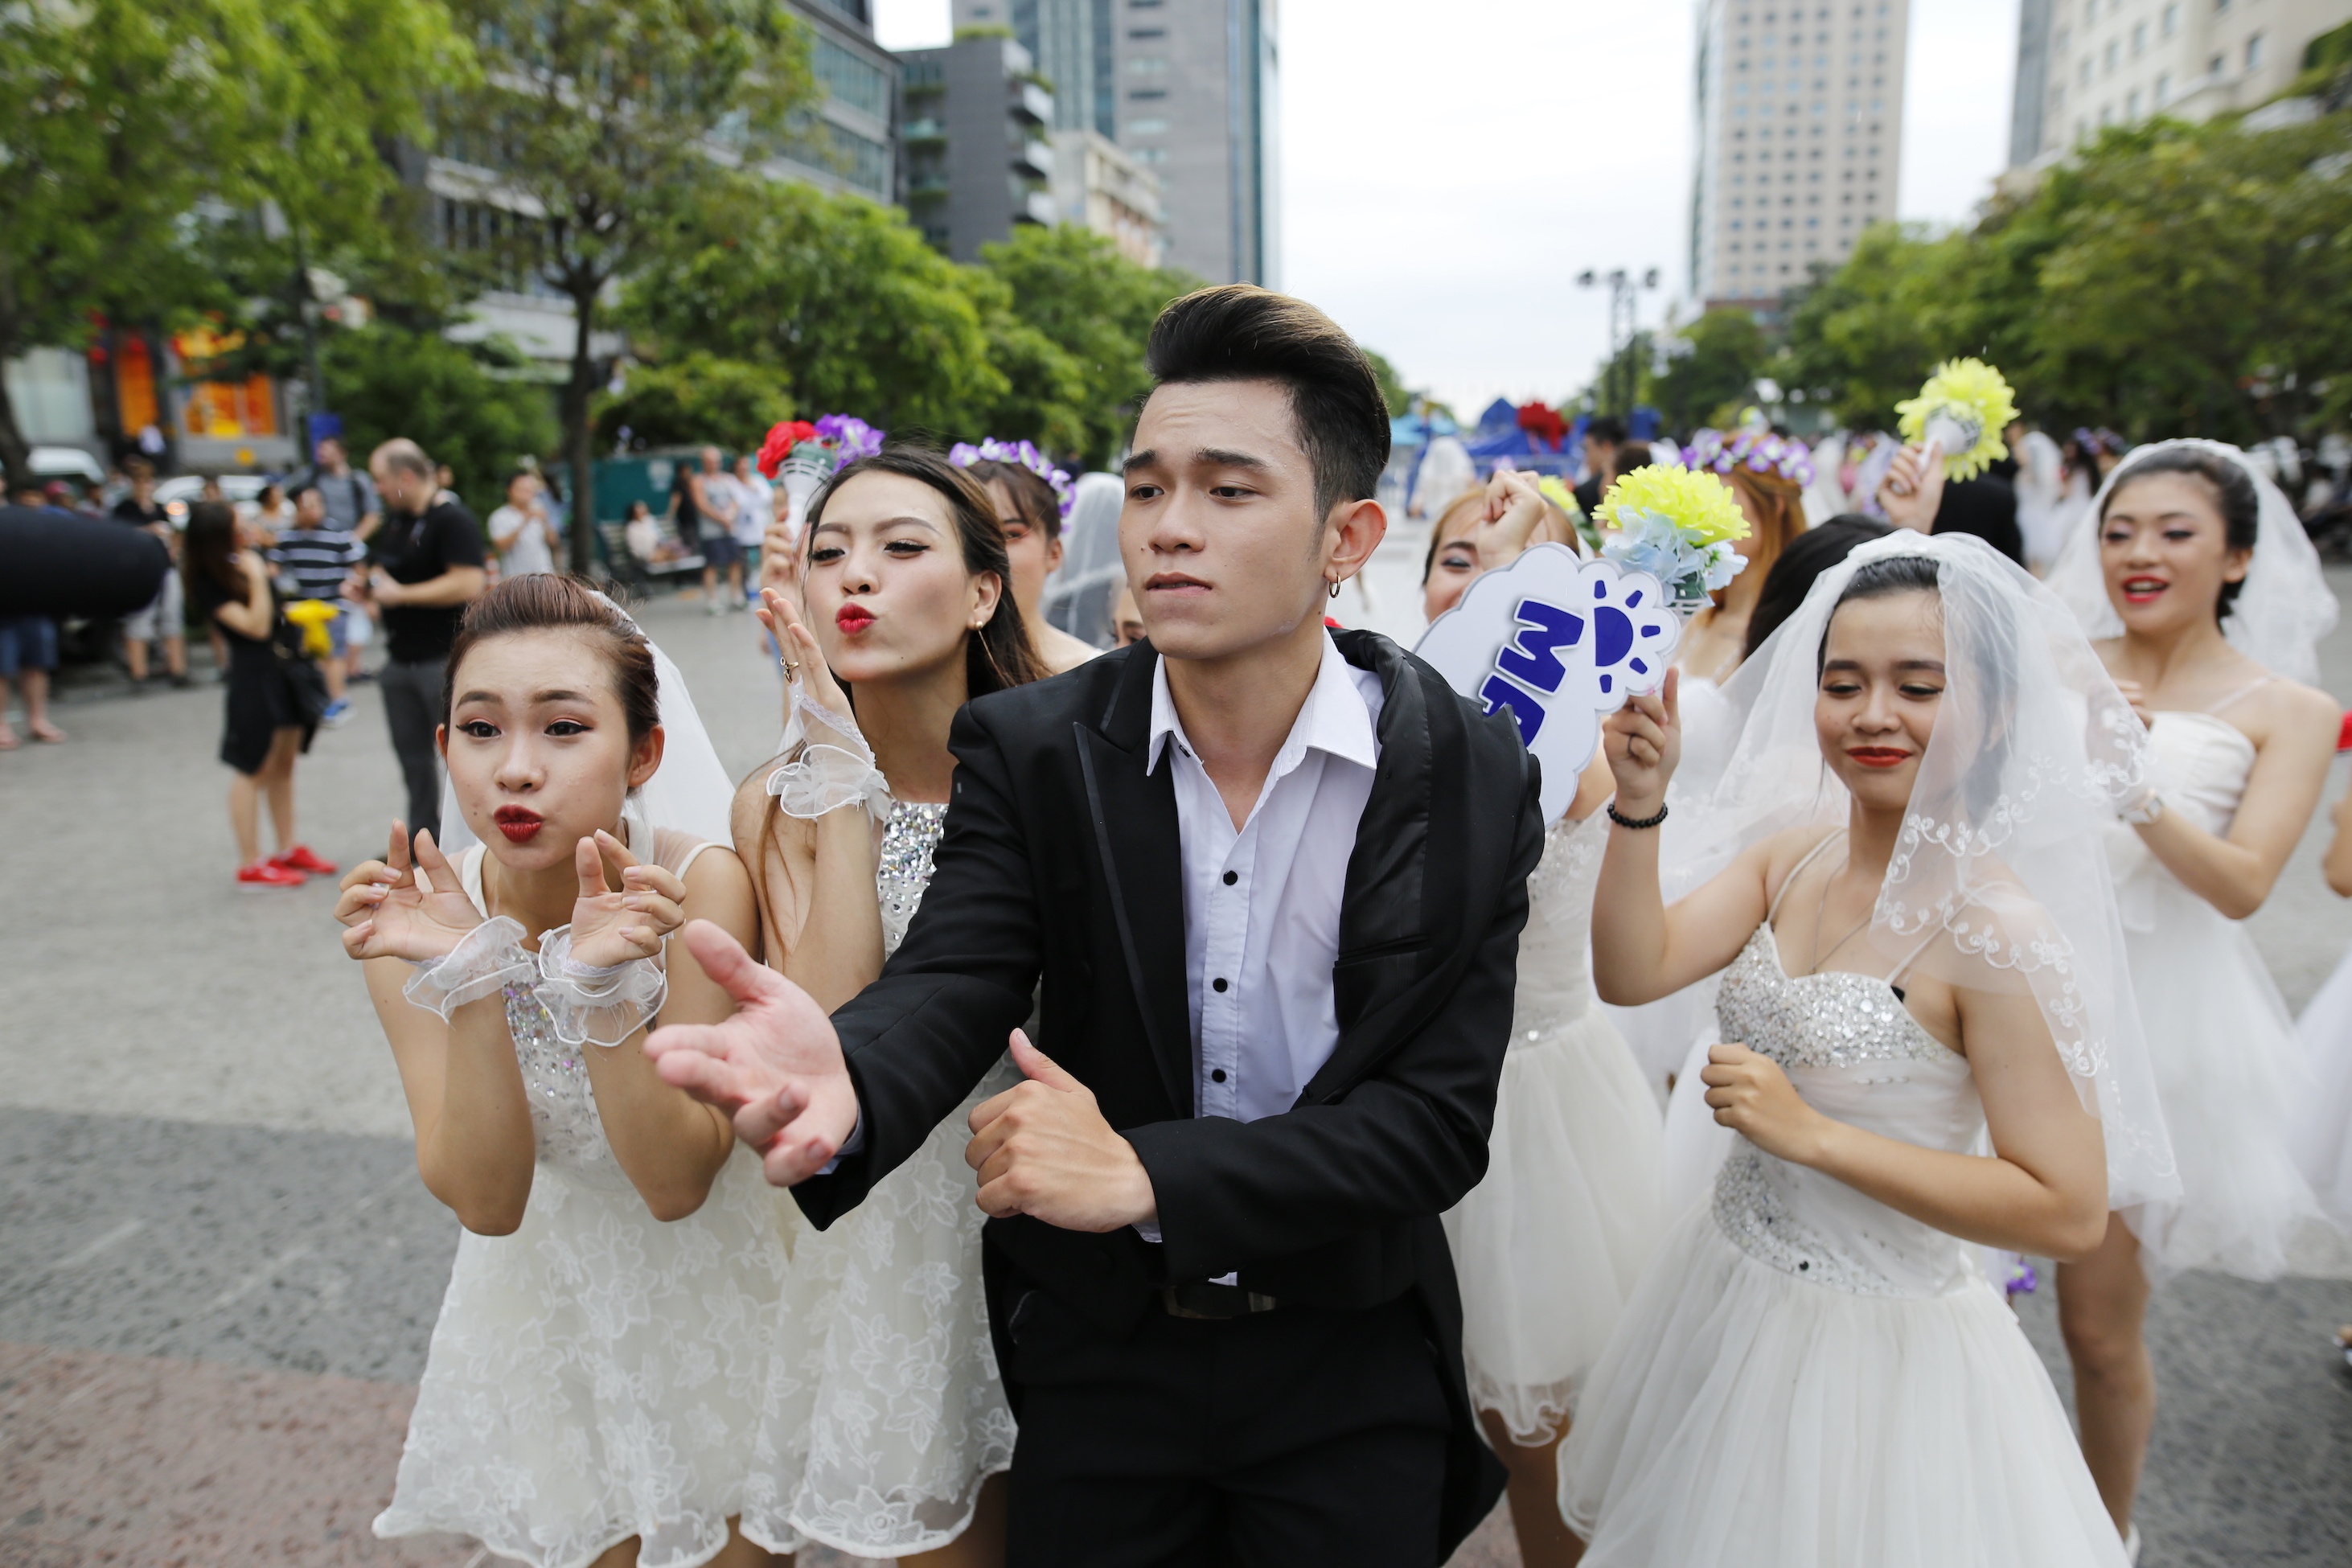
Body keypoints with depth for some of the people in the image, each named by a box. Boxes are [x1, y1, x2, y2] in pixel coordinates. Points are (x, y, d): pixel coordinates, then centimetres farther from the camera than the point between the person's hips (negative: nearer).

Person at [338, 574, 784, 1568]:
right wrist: (465, 988, -35)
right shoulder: (415, 913, -19)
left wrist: (604, 992, -41)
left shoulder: (699, 884, -27)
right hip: (550, 1293, 2)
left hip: (711, 1280, -2)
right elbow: (484, 1199, -22)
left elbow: (677, 1183, -26)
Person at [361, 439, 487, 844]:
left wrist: (401, 594, -19)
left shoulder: (452, 520, -12)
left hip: (445, 659, -9)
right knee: (413, 757, 14)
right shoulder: (393, 520, 14)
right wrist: (368, 588, 6)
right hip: (400, 659, 9)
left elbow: (469, 584, -24)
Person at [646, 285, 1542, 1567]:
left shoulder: (1473, 775, -15)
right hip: (1100, 1353, 1)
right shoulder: (1031, 749, -11)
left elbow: (1439, 1119, -18)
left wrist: (1144, 1174, -28)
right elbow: (950, 981, -23)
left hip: (1351, 1372, 0)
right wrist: (845, 1084, -47)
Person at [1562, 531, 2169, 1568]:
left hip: (1875, 1349, -6)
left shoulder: (1991, 928, -22)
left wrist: (1812, 1133, -24)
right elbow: (1631, 974, -13)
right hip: (1725, 1295, 6)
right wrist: (1638, 810, -24)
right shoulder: (1791, 851, -4)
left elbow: (2069, 1214, -21)